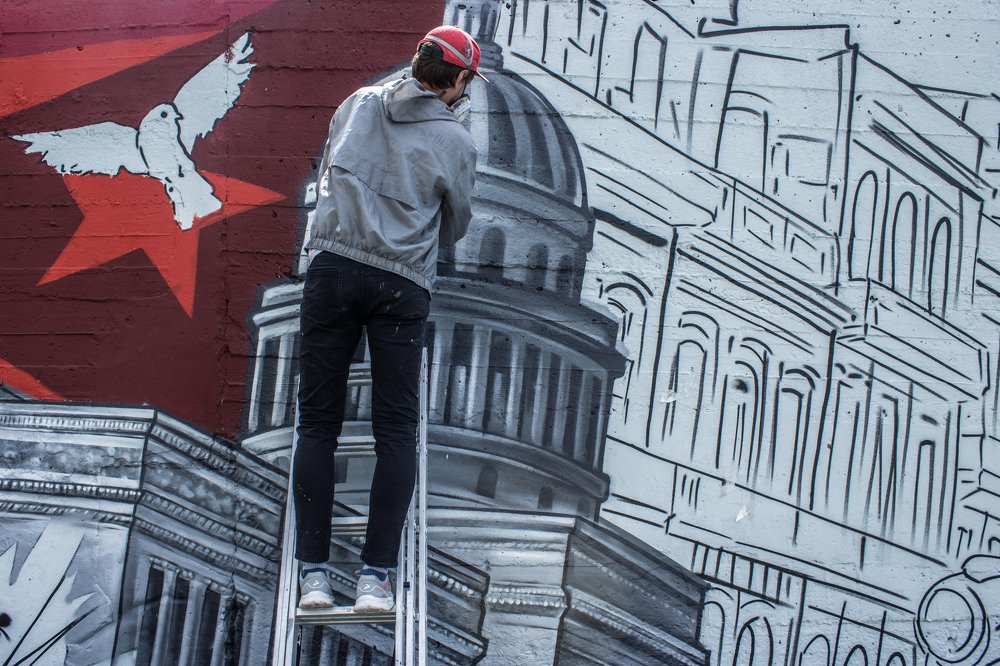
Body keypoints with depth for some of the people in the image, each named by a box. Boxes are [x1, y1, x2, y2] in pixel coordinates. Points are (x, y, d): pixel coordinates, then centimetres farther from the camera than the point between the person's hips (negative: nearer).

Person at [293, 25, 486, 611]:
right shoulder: (457, 141, 4)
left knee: (318, 425, 5)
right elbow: (455, 227, 16)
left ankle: (313, 573, -2)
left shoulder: (360, 104, 11)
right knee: (397, 431, 3)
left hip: (333, 267, 2)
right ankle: (376, 577, -4)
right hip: (403, 283, -2)